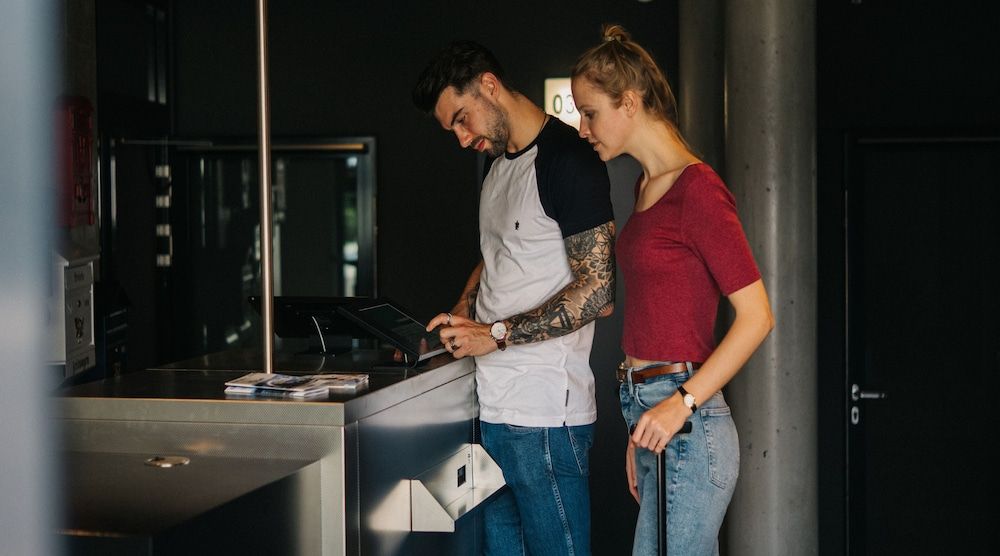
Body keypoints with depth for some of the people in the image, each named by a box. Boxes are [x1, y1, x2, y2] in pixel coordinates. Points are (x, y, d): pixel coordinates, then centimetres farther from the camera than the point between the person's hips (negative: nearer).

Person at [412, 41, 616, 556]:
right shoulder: (499, 162, 17)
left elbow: (597, 292, -17)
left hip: (544, 415, -9)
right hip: (491, 405, 9)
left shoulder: (567, 161, -12)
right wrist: (461, 316, 9)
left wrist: (496, 333, -16)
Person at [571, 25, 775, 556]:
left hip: (686, 429, -9)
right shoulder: (647, 187, 15)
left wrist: (682, 402, -19)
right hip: (653, 420, 9)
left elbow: (756, 316, -15)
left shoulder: (696, 188, -12)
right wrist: (640, 431, 18)